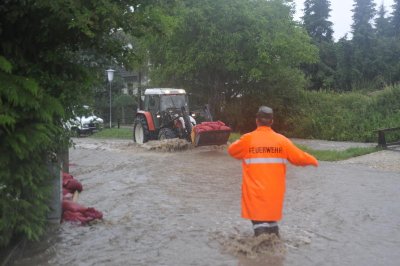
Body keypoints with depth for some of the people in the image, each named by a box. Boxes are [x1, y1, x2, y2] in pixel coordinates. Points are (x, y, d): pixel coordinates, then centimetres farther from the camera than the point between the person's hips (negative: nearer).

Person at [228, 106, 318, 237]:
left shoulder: (247, 139, -8)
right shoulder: (281, 140, -3)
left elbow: (232, 151, 10)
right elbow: (299, 157, 4)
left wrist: (241, 142, 31)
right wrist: (313, 161, 24)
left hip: (255, 193, -3)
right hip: (274, 192, 3)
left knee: (259, 221, 1)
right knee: (272, 219, 21)